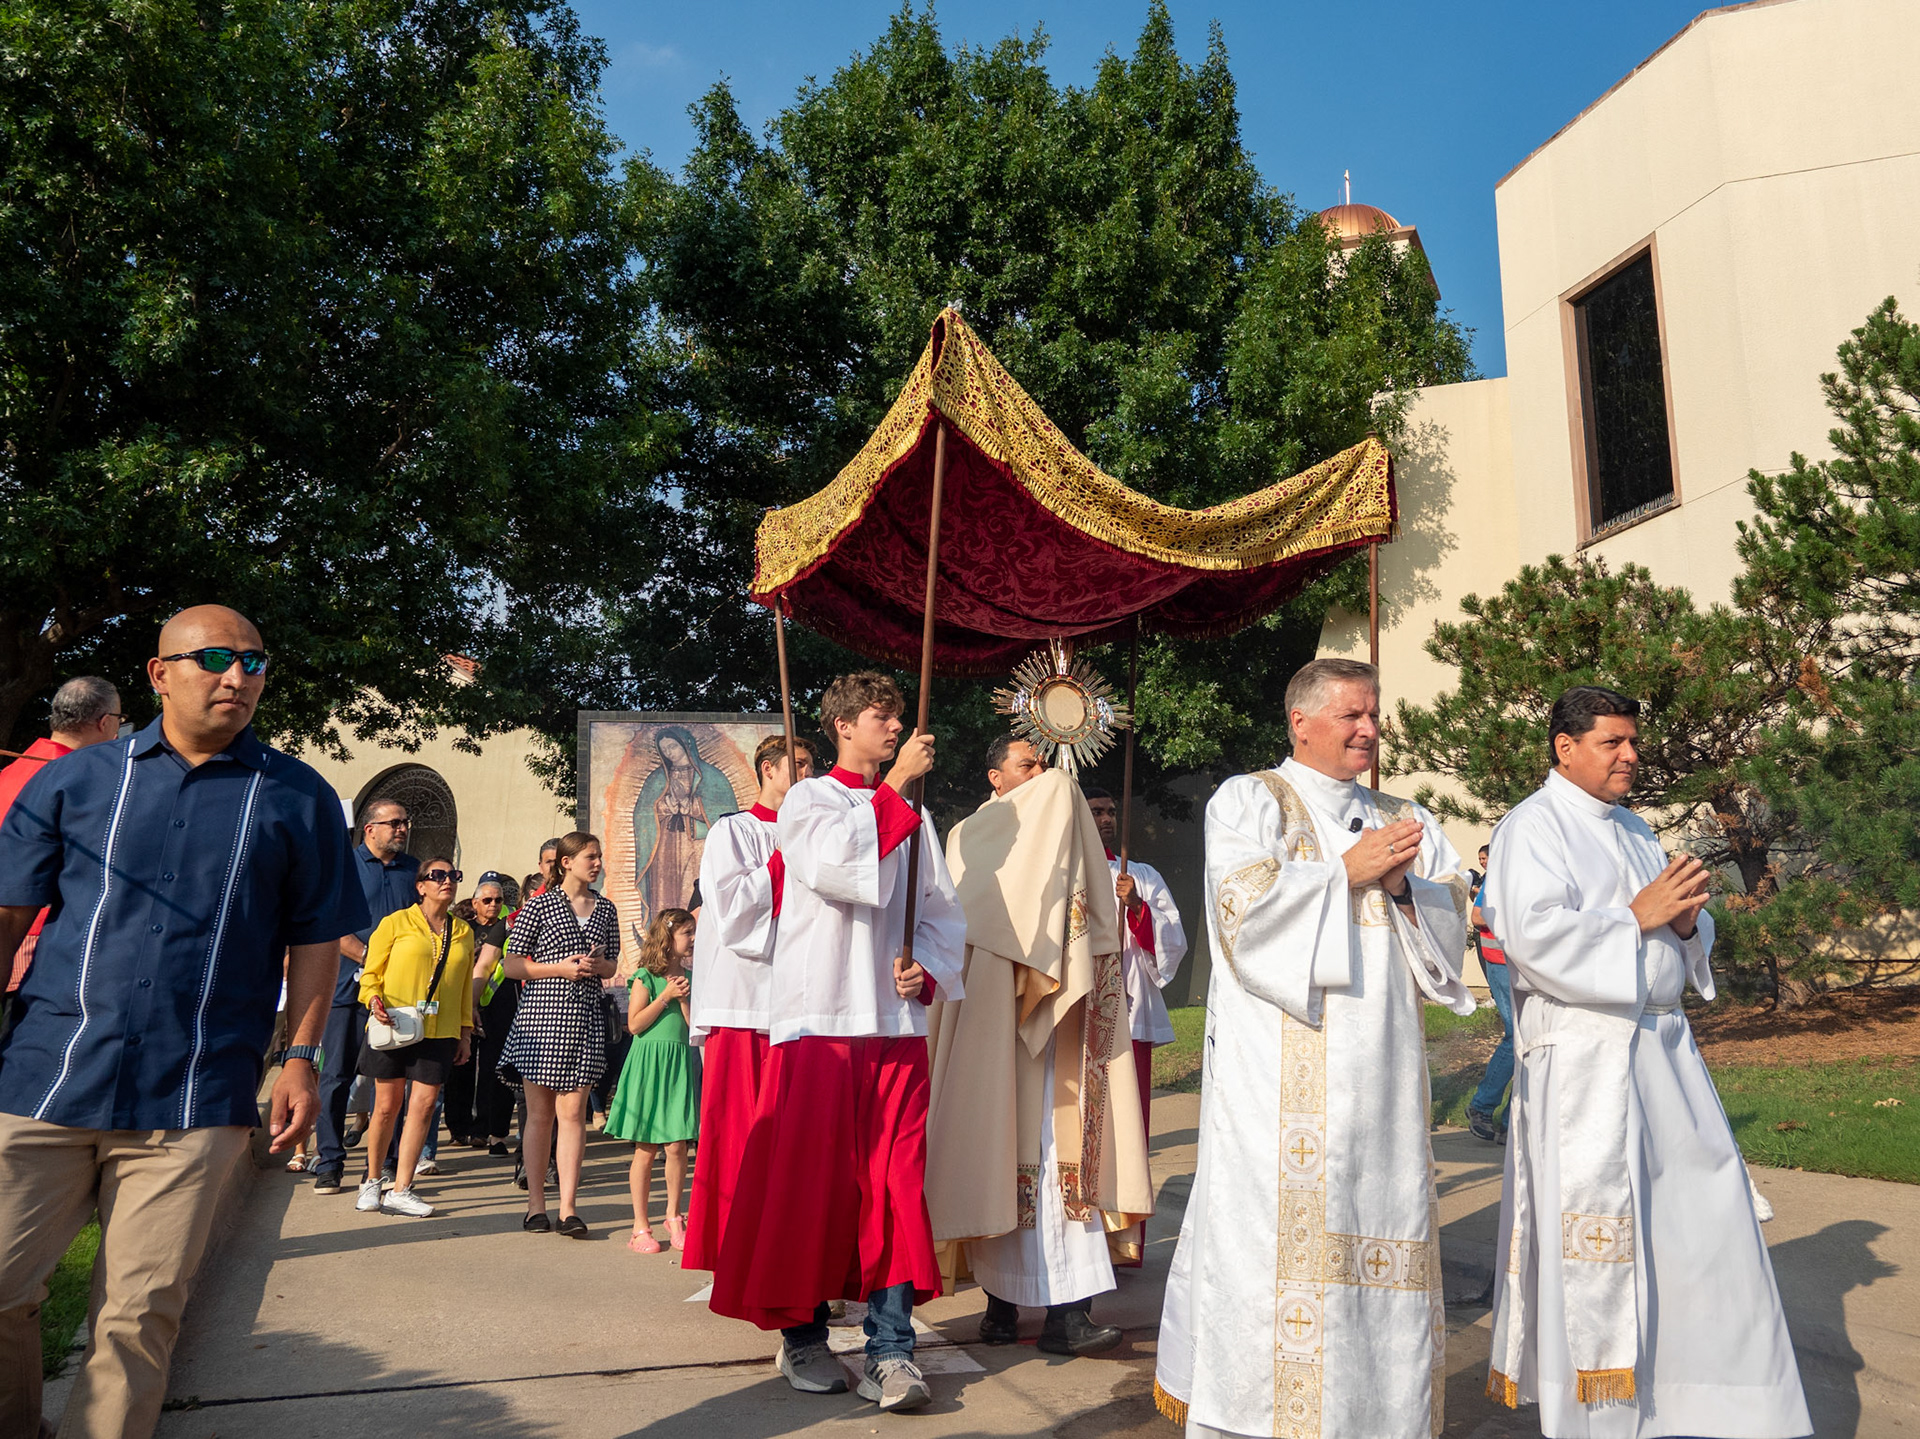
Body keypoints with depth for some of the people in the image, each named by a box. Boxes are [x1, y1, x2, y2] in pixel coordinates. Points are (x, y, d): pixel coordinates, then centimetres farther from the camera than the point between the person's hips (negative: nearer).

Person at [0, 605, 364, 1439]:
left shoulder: (298, 799, 5)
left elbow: (316, 938, 6)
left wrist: (300, 1058, 0)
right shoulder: (75, 778, 8)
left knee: (140, 1315, 4)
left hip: (192, 1104, -1)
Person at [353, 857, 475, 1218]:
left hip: (439, 1032, 3)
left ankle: (400, 1190, 3)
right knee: (387, 1105, 4)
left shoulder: (463, 932, 12)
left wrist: (466, 1031, 16)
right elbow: (371, 973, 3)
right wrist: (375, 1000, -16)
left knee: (424, 1104, -5)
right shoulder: (396, 922, 1)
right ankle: (372, 1180, 24)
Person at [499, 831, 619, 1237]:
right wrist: (561, 967, -13)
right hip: (541, 1016, -3)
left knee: (572, 1112, -1)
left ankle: (569, 1208, 0)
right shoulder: (538, 906, 0)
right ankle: (536, 1205, 13)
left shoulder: (605, 909, 12)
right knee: (540, 1113, 4)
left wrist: (598, 966, -5)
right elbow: (513, 965, -2)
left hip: (585, 1020, 3)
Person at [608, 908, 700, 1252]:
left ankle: (673, 1217, 18)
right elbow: (635, 1025, -9)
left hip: (680, 1063, 4)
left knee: (677, 1147, 0)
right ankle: (641, 1227, 12)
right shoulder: (646, 975, -3)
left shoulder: (688, 977, 10)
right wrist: (665, 996, -12)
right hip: (649, 1061, -4)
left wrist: (684, 998, -8)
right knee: (646, 1151, 1)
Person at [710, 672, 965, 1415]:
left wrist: (929, 970, -5)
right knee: (809, 1179, 2)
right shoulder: (808, 800, 3)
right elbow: (841, 866, -18)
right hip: (819, 1019, -3)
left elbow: (942, 909, 13)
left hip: (896, 1023, 4)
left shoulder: (913, 816, 16)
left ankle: (890, 1348, 4)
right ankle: (802, 1335, 18)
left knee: (895, 1185, 0)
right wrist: (894, 784, -13)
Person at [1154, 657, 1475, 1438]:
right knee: (1277, 1232, -6)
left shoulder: (1405, 820, 19)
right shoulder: (1248, 800, 3)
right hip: (1280, 1071, -5)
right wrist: (1347, 871, -10)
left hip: (1380, 1068, 5)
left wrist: (1402, 887, -6)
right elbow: (1246, 905, -11)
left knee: (1382, 1234, 6)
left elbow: (1450, 926, 13)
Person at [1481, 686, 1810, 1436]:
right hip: (1583, 1056, -8)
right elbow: (1534, 932, -21)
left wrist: (1687, 919, -3)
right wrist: (1637, 915, -16)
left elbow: (1682, 942, 20)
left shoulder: (1634, 828, 18)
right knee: (1595, 1224, -2)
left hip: (1661, 1048, 8)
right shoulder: (1532, 827, -8)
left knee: (1699, 1203, 11)